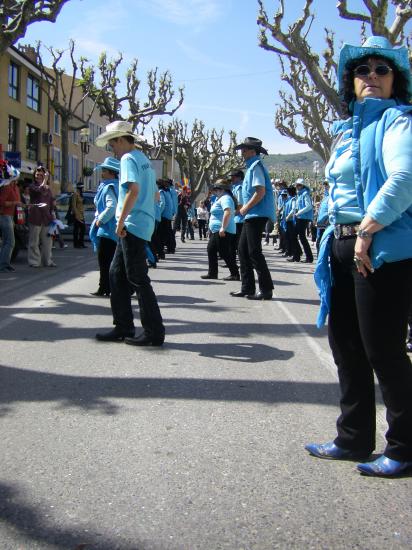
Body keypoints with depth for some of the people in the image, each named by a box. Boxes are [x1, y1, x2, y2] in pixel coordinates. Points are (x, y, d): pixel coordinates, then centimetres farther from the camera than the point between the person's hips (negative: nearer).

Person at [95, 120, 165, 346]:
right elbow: (154, 194, 25)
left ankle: (154, 332, 0)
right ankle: (123, 327, 16)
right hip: (143, 224, 10)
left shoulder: (128, 159, -8)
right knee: (117, 273, 13)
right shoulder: (144, 159, 20)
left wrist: (121, 221, -19)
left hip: (132, 226, -10)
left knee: (137, 279, -5)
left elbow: (133, 191, -23)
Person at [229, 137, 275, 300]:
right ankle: (247, 287, 16)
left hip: (257, 215, -10)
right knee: (243, 249, 11)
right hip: (251, 215, 10)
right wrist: (245, 208, 13)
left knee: (254, 252, -8)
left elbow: (260, 192, -21)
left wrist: (245, 208, -14)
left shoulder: (256, 166, -12)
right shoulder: (252, 166, 19)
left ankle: (266, 289, -3)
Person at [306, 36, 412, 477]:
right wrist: (333, 241, 16)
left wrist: (367, 230, -25)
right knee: (344, 344, 12)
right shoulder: (347, 129, 20)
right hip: (343, 246, 9)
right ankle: (354, 438, 26)